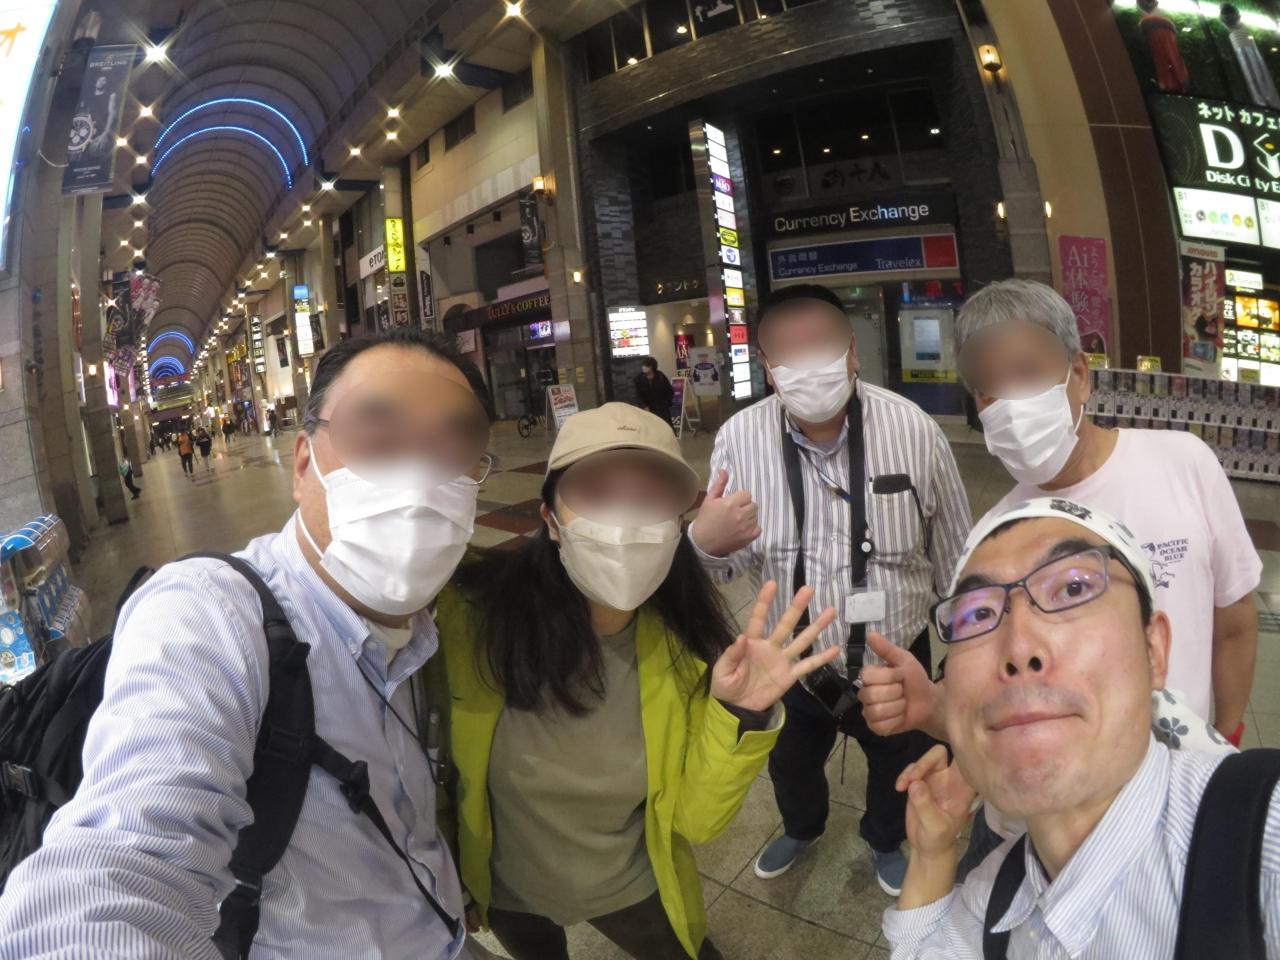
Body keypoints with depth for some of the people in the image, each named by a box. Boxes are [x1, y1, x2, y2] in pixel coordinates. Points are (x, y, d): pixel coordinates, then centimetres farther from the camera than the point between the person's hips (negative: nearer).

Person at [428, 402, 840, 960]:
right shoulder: (470, 612, -31)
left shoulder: (684, 639, -24)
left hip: (631, 885, 1)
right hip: (503, 887, 0)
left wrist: (741, 716, -32)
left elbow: (697, 820, -17)